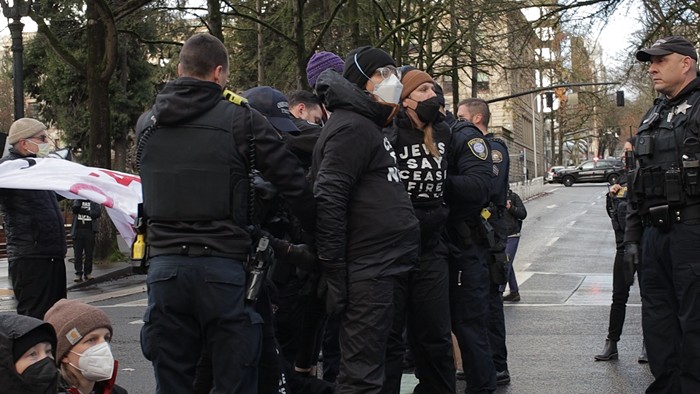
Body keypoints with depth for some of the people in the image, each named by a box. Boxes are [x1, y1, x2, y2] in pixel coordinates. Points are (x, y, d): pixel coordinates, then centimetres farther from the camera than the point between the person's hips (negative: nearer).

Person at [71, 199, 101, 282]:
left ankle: (87, 273, 9)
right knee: (78, 254, -3)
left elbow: (98, 213, -4)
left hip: (89, 230, 0)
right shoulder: (76, 200, 12)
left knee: (89, 254, 1)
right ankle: (78, 274, -2)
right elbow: (75, 209, -7)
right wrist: (79, 200, -13)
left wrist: (86, 212, -11)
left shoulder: (94, 202, 10)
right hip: (78, 230, 0)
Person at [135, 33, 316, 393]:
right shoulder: (240, 120, -3)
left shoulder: (147, 123, 11)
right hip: (223, 265, -4)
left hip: (164, 264, 4)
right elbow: (293, 183, -4)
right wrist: (317, 234, 8)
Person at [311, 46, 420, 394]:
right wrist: (334, 273, -21)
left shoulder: (368, 127, 21)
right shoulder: (351, 127, -12)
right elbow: (328, 201, -20)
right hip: (367, 276, -10)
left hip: (381, 271, 10)